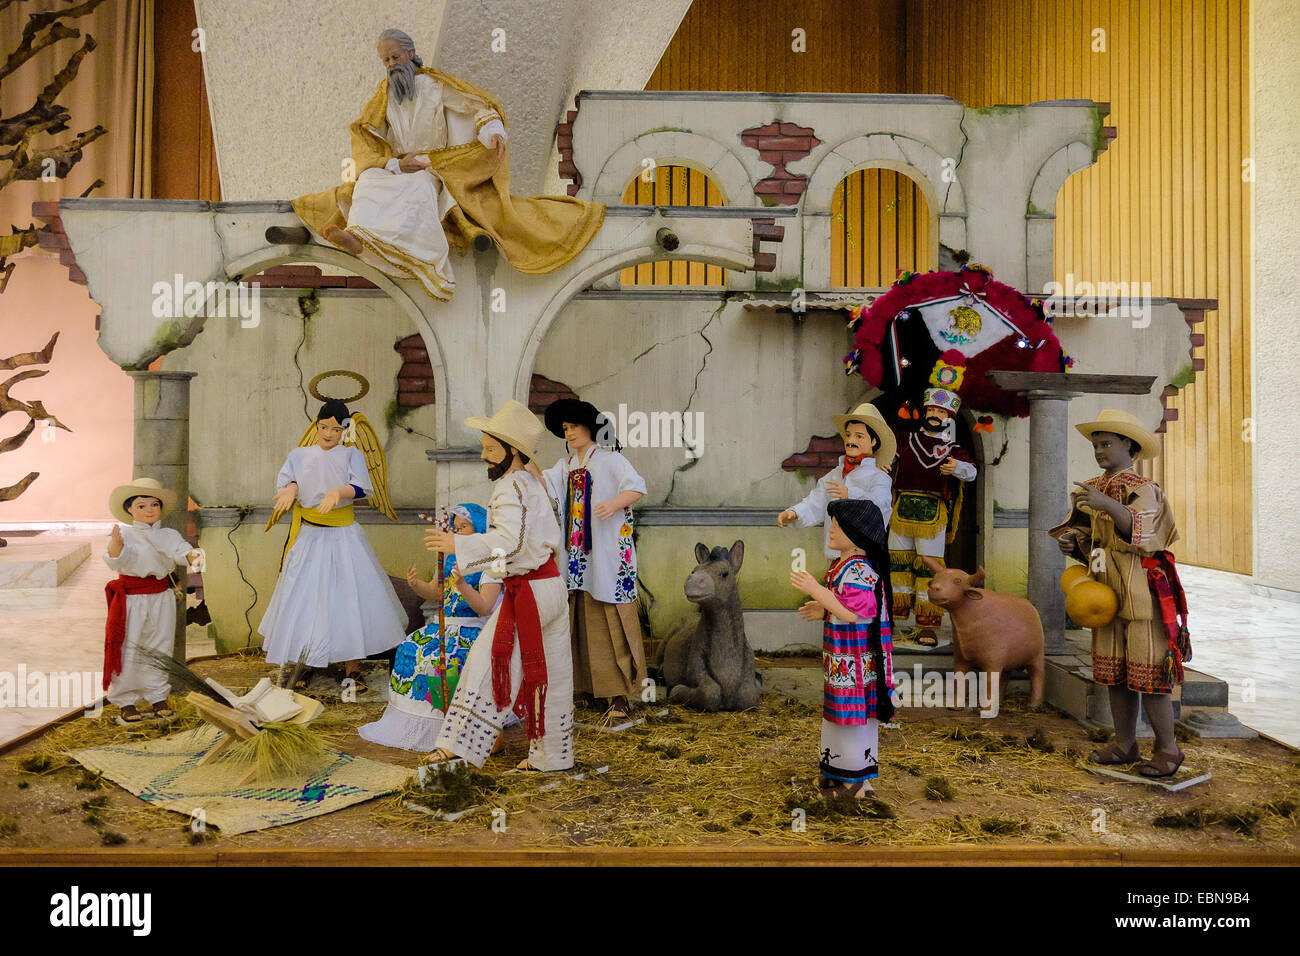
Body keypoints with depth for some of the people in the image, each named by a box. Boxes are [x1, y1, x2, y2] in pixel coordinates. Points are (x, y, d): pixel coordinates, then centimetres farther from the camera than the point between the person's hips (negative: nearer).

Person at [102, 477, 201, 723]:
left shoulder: (168, 535, 3)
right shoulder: (125, 535, -5)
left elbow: (181, 550, -13)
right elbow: (114, 561, -18)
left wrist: (193, 556, -37)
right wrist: (115, 544, -39)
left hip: (161, 598, 3)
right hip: (131, 599, -3)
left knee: (159, 649, 10)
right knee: (129, 651, 2)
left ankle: (158, 697, 23)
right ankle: (125, 700, 15)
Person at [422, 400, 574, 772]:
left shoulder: (511, 487, -14)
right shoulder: (533, 482, 15)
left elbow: (510, 541, -27)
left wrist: (459, 545, -30)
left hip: (527, 594, -10)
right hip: (553, 585, 10)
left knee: (488, 665, -4)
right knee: (550, 674, 14)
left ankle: (460, 744, 1)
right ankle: (551, 755, 23)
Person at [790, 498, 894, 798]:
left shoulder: (859, 570, -21)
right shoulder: (844, 565, 11)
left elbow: (852, 613, -27)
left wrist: (816, 590, -27)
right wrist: (824, 610, 11)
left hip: (854, 658, -10)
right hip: (842, 658, 10)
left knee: (853, 715, 1)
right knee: (844, 712, 17)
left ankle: (855, 784, 12)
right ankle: (843, 772, 29)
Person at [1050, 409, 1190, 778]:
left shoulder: (1142, 489, -8)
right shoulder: (1093, 488, 13)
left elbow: (1141, 529, -27)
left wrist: (1109, 505, -44)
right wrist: (1071, 541, -3)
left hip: (1142, 591, -7)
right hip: (1107, 590, 7)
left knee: (1147, 671, -4)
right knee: (1113, 669, 11)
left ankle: (1168, 749, 9)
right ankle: (1125, 744, 21)